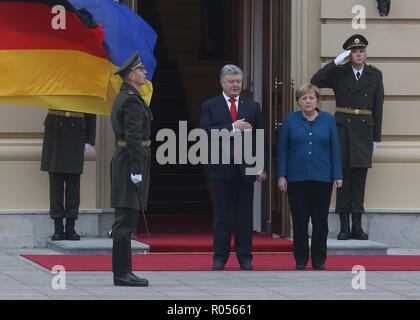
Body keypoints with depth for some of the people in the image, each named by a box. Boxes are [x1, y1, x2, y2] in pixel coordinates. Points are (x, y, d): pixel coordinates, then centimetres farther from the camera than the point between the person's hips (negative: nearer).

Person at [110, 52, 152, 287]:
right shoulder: (132, 100, -14)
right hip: (132, 162, -11)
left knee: (125, 221, 11)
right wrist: (136, 170, -22)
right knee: (126, 221, -10)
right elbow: (133, 137, -20)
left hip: (122, 160, 11)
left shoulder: (124, 98, 18)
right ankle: (122, 273, -10)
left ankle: (124, 272, 13)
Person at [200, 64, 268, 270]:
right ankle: (220, 257, 8)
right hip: (221, 168, -2)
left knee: (245, 215, 3)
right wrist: (232, 128, -16)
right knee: (221, 215, 3)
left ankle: (244, 257, 9)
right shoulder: (210, 106, 5)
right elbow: (206, 132, -10)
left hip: (245, 168, 2)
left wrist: (262, 167, 1)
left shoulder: (253, 107, 11)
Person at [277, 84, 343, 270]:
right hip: (297, 178, 0)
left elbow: (335, 149, 6)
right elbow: (283, 149, 5)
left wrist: (337, 176, 0)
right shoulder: (290, 120, 5)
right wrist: (282, 175, -2)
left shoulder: (328, 120, 6)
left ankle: (319, 260, 10)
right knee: (299, 221, 2)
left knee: (320, 221, 2)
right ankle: (300, 260, 10)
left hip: (322, 178, 0)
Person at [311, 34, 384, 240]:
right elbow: (315, 82, -11)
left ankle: (357, 227, 5)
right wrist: (336, 62, -14)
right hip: (343, 128, -1)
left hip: (364, 130, 1)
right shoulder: (339, 73, 4)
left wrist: (376, 138, 5)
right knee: (344, 176, -3)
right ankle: (344, 226, -1)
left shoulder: (375, 76, 7)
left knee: (359, 177, 2)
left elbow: (378, 107, 8)